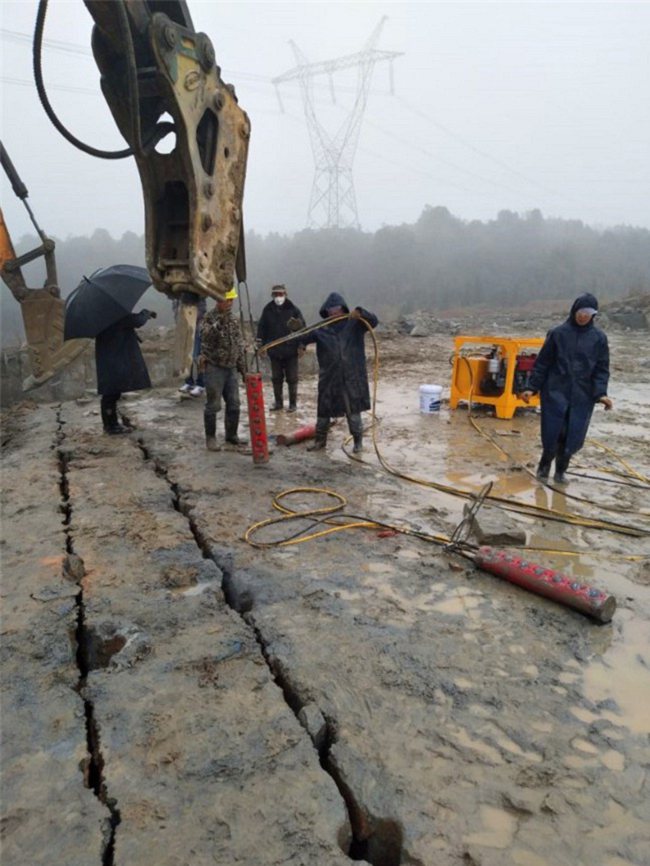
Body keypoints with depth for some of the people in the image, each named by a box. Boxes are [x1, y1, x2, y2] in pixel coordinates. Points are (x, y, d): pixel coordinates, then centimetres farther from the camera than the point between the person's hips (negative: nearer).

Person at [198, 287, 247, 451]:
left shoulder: (233, 320, 12)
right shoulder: (209, 318, -8)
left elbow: (240, 345, 17)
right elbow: (206, 335, -27)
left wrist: (243, 367, 15)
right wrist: (220, 320, -33)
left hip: (231, 368, 6)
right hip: (214, 368, -6)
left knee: (234, 405, 9)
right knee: (213, 405, -2)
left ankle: (231, 435, 23)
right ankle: (210, 438, 10)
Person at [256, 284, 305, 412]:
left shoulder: (293, 309, -3)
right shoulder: (267, 310, 4)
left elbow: (302, 327, -2)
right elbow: (261, 328, 9)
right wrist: (260, 345, 5)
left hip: (291, 351, -3)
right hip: (274, 351, 3)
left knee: (292, 378, 5)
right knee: (276, 378, 11)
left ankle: (293, 403, 15)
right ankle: (278, 402, 23)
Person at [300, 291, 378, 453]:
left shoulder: (354, 324, 0)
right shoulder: (321, 329, 3)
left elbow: (373, 321, -11)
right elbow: (303, 338, -4)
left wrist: (360, 312, -30)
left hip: (352, 377, -2)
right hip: (329, 377, 2)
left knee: (353, 410, 4)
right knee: (324, 409, 10)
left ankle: (358, 440, 20)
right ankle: (320, 440, 25)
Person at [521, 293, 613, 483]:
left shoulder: (599, 338, 3)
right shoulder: (558, 333, -2)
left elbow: (602, 369, 4)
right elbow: (542, 363, 1)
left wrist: (601, 393, -10)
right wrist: (532, 387, -3)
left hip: (582, 396, 2)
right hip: (555, 392, -2)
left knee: (573, 437, 3)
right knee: (552, 433, -2)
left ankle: (560, 471, 24)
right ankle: (544, 465, 25)